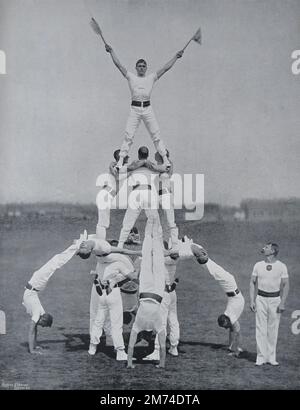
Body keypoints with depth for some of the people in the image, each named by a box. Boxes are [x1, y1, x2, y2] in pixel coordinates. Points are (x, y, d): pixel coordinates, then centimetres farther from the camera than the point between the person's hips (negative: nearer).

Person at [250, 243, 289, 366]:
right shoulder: (258, 265, 5)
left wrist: (282, 303, -8)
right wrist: (251, 300, 1)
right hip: (261, 299, 2)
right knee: (260, 329, -1)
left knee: (273, 329, 2)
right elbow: (252, 283, 9)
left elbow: (286, 285, -1)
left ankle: (271, 357, 10)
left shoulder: (281, 266, -2)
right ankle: (261, 357, 4)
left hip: (275, 299, -1)